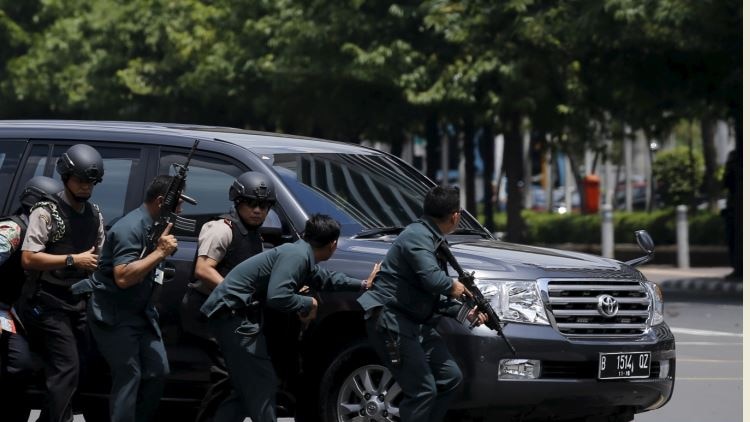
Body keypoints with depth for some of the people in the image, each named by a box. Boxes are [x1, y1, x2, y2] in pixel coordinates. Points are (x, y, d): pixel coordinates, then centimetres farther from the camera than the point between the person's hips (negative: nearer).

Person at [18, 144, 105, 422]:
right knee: (67, 368, -15)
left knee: (83, 366, 9)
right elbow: (28, 259, -19)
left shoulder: (94, 214, 11)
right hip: (48, 302, -8)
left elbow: (98, 254, 23)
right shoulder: (46, 212, -12)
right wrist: (73, 260, -20)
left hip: (78, 301, 8)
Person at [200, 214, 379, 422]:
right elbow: (277, 296, -28)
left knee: (247, 387, 14)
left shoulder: (304, 256, 13)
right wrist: (308, 303, -12)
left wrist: (362, 284, 33)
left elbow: (326, 279, 32)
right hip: (231, 312, -10)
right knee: (262, 384, -7)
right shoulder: (296, 255, -18)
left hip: (234, 314, 10)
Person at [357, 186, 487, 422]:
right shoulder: (418, 237, -16)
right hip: (391, 321, -11)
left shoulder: (434, 241, 17)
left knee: (450, 377, 12)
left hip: (417, 323, 11)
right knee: (423, 390, -13)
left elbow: (434, 297, 23)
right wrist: (452, 287, -11)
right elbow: (432, 279, -32)